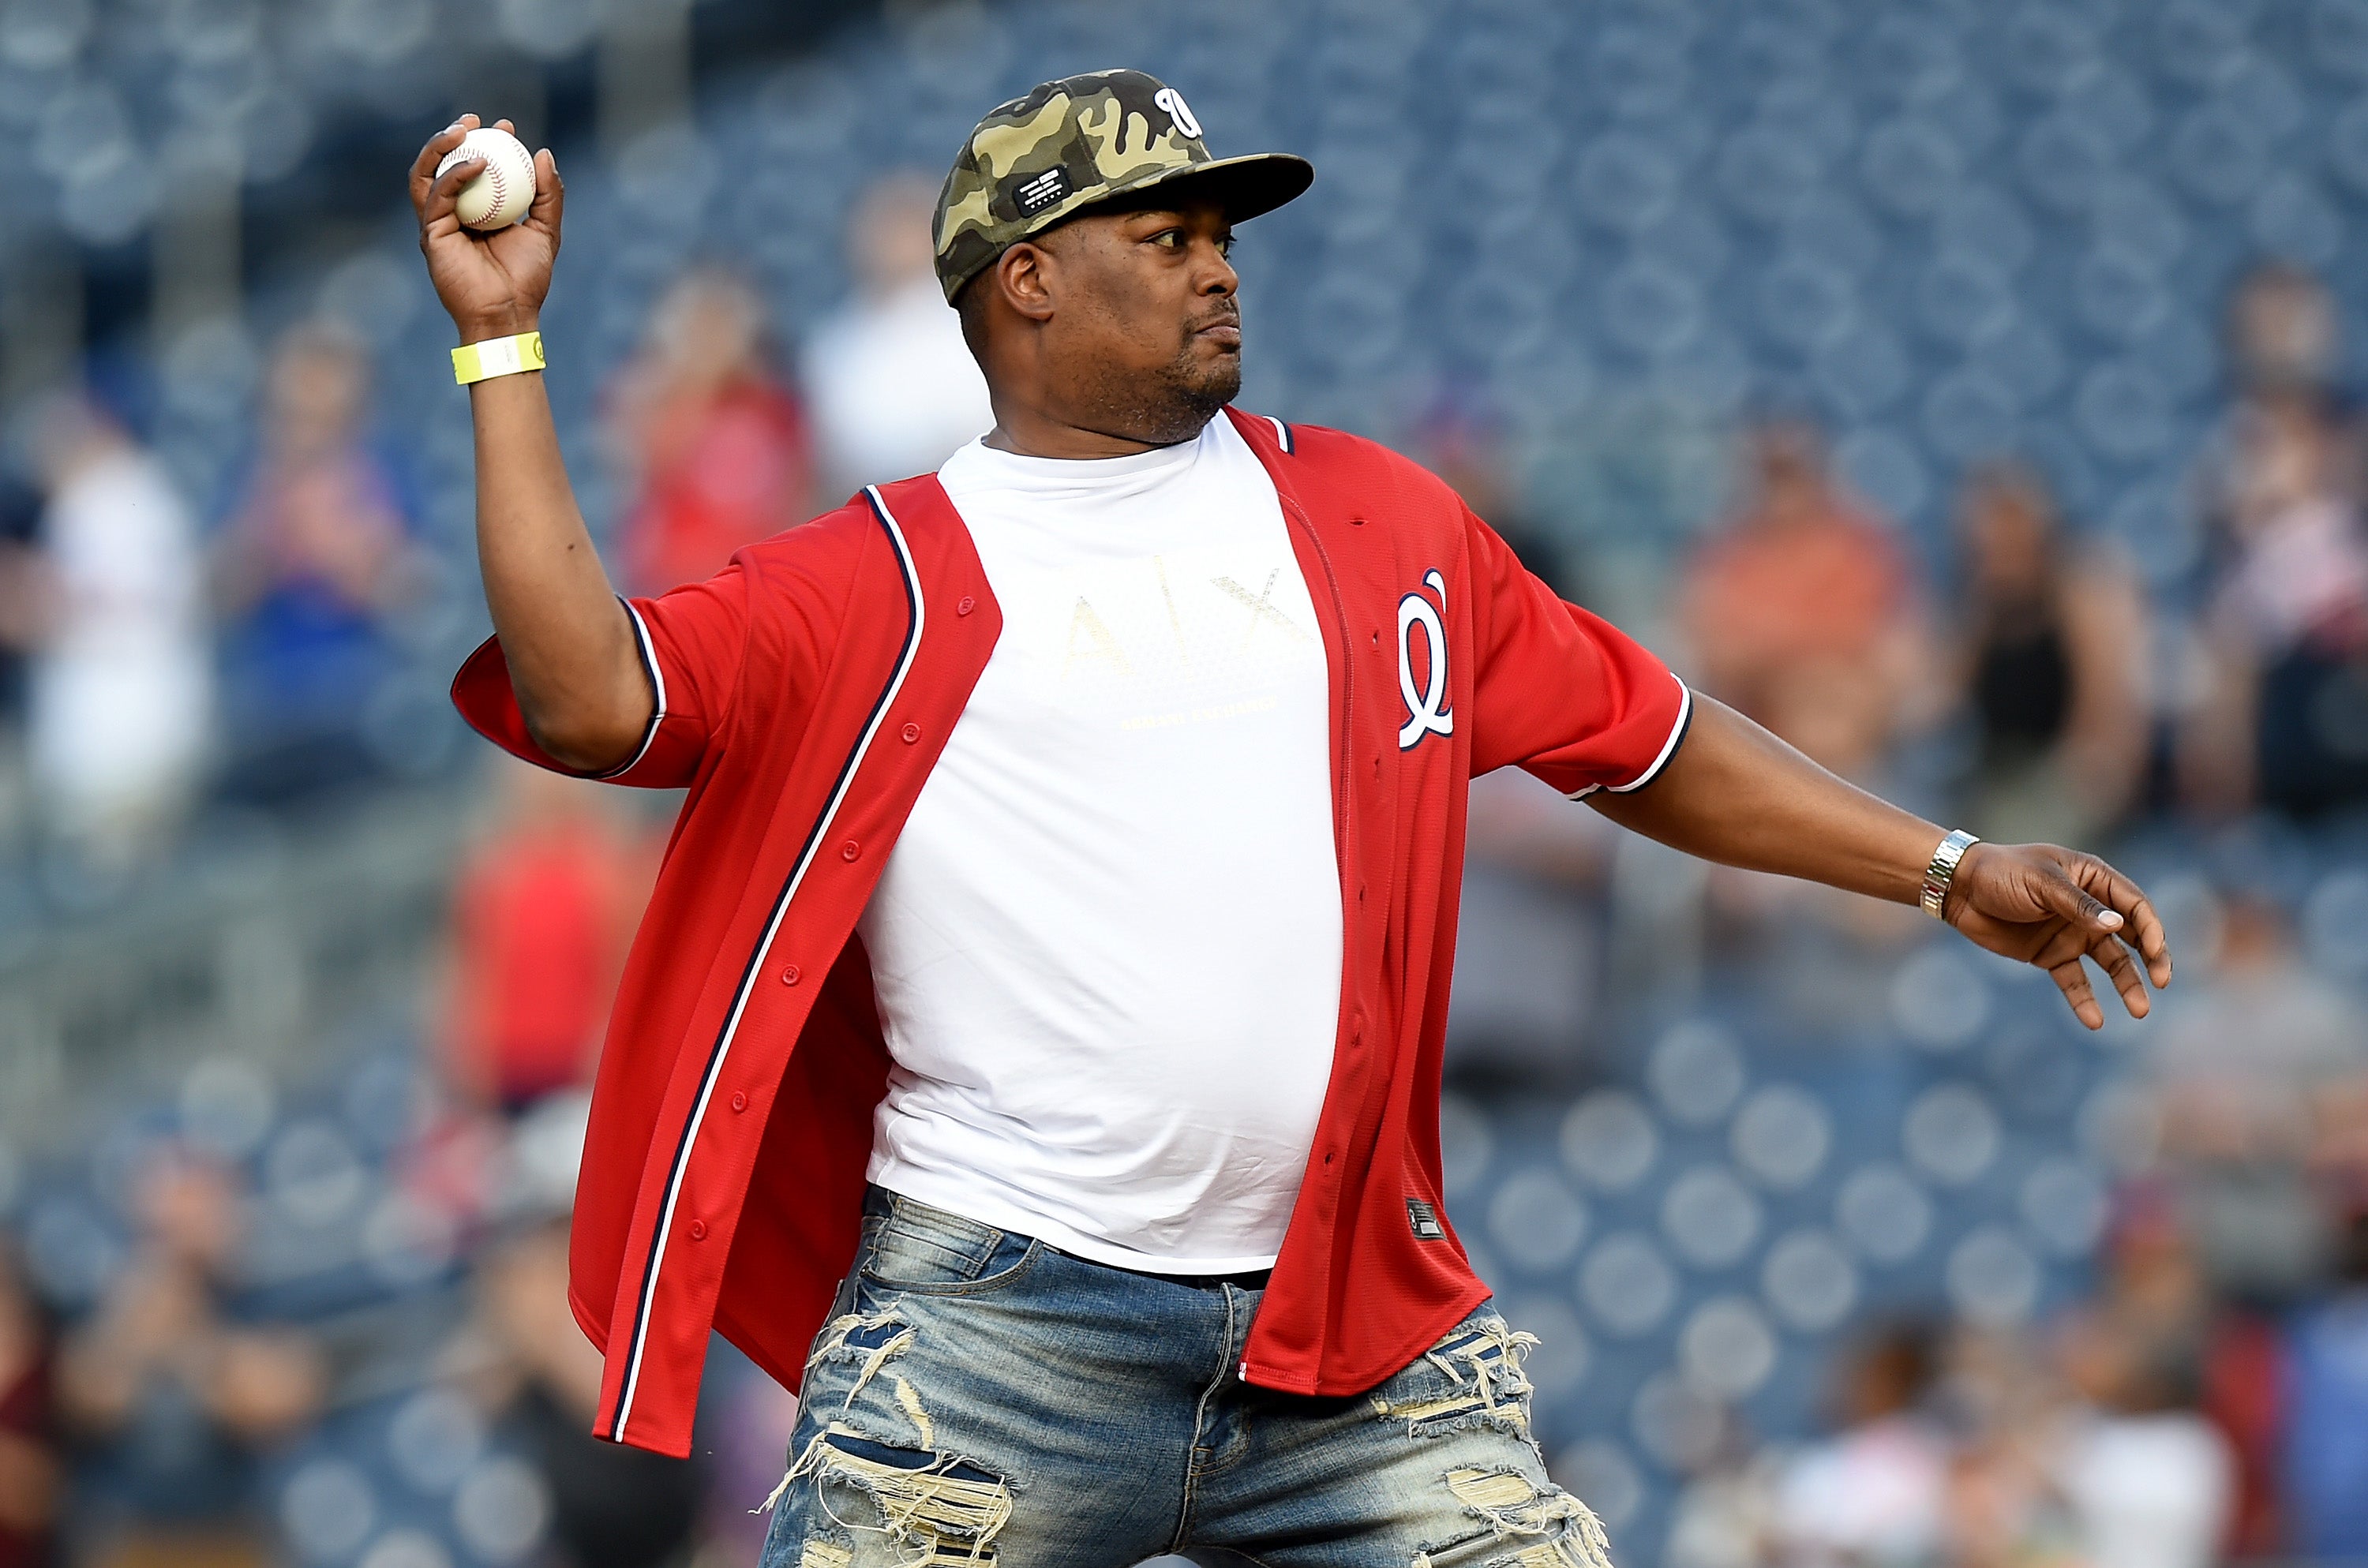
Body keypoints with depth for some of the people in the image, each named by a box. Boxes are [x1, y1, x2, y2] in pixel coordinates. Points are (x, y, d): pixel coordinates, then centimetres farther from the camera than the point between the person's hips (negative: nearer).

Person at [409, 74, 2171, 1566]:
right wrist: (506, 346, -7)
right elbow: (590, 699, -8)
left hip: (1366, 1333, 3)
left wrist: (1948, 870, 16)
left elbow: (1648, 740, 23)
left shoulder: (1380, 523, 17)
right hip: (1000, 1331, -3)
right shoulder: (876, 582, 5)